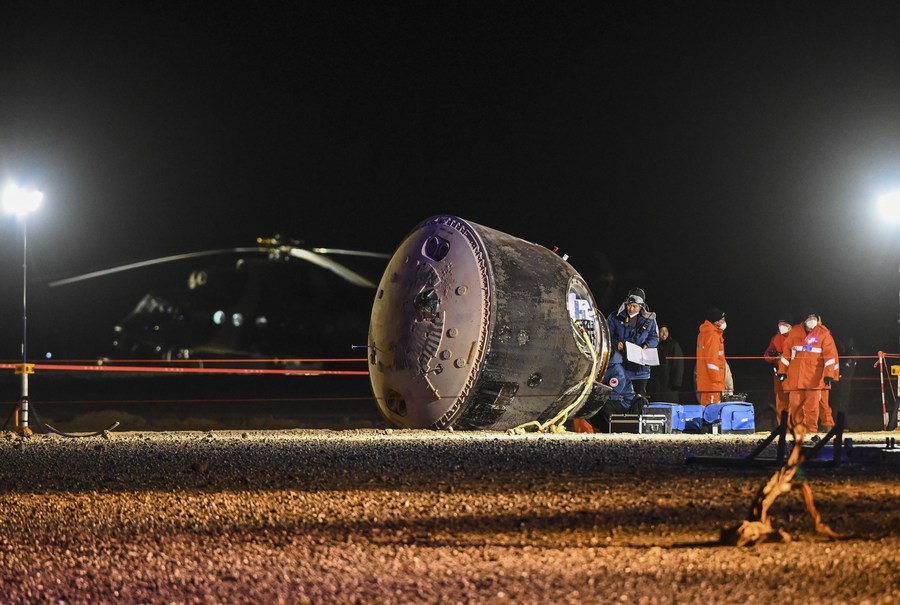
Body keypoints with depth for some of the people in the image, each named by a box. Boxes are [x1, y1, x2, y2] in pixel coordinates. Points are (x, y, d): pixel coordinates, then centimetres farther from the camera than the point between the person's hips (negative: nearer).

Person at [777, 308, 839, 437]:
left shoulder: (824, 333, -1)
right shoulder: (794, 332, 6)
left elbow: (830, 354, -5)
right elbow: (786, 352, 11)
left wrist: (829, 374, -13)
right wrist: (782, 370, 11)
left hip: (815, 376, -2)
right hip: (796, 375, 2)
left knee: (812, 404, -7)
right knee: (795, 404, 1)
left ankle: (811, 431, 0)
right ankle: (799, 430, 12)